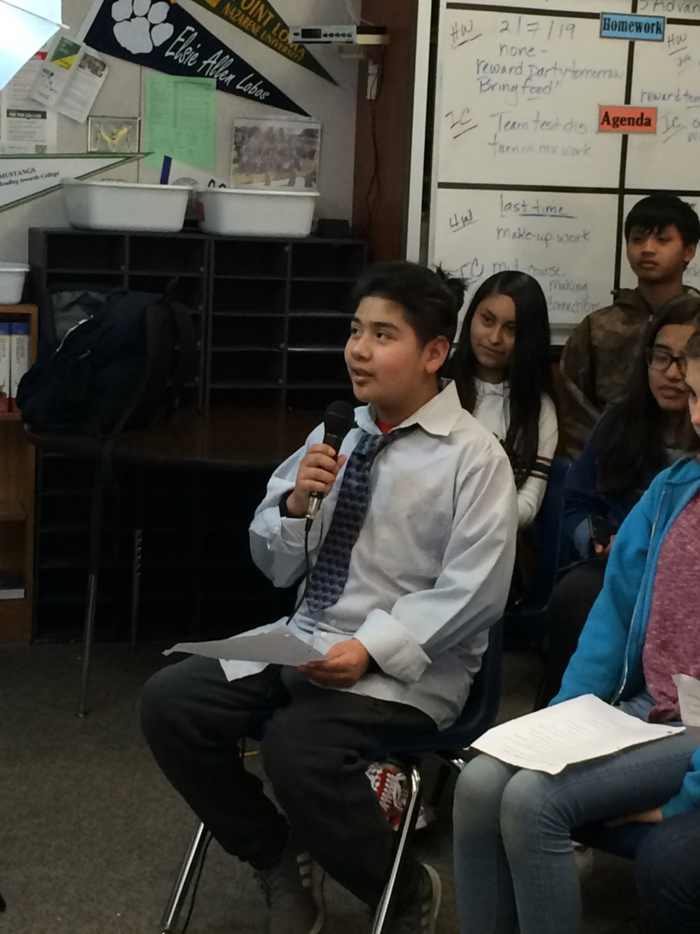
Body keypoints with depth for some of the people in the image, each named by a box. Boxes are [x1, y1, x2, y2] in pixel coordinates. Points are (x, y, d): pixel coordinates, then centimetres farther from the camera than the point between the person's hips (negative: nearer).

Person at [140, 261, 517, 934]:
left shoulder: (473, 455, -8)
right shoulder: (336, 435, 9)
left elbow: (471, 593, -15)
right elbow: (275, 566, 13)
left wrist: (370, 649, -23)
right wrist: (295, 503, -8)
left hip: (405, 667, -6)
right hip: (304, 639, 7)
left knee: (298, 746, -32)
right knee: (169, 703, -11)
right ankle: (280, 865, 8)